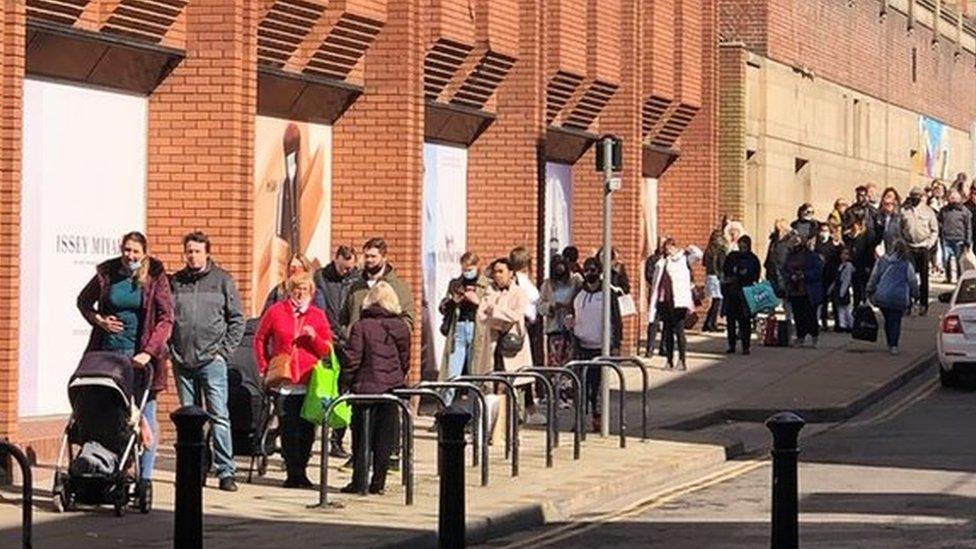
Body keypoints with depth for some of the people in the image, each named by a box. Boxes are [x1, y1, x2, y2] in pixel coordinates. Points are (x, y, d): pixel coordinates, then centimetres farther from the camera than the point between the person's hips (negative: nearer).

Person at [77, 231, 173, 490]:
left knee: (145, 417, -1)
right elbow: (84, 301, 20)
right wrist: (99, 320, 0)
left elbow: (166, 319, -7)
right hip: (109, 351, 2)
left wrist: (148, 352, -18)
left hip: (141, 354, -2)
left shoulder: (155, 278, -3)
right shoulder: (106, 273, 4)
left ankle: (145, 478, 4)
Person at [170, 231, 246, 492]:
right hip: (182, 362, 3)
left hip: (212, 360, -3)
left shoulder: (222, 280, 2)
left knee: (219, 416, -6)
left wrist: (224, 351, -4)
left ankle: (226, 471, -5)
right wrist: (170, 348, 2)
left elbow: (237, 319, 3)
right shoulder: (175, 281, 8)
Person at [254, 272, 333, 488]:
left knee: (307, 429, 0)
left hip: (310, 381, 1)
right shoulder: (276, 312, 7)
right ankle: (293, 473, 3)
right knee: (289, 428, -3)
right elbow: (260, 340, 14)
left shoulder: (318, 316, 11)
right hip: (284, 381, -1)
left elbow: (327, 350, 10)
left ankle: (299, 472, 10)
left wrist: (314, 337, -9)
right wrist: (264, 368, 7)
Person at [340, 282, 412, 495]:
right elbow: (405, 360, 8)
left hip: (366, 386, -3)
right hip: (392, 387, 3)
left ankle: (359, 482, 6)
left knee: (362, 438, 5)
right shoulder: (401, 327, 1)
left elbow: (353, 358, -10)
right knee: (385, 438, 7)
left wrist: (346, 381, 1)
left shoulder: (361, 326, -9)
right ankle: (378, 483, 7)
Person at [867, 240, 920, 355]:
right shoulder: (907, 265, -4)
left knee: (888, 320, 16)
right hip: (899, 298, -3)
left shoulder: (882, 261, 5)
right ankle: (893, 345, -6)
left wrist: (870, 291, 19)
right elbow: (913, 281, 3)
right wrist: (915, 294, 17)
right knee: (895, 321, 2)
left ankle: (890, 344, 21)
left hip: (882, 297, 3)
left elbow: (874, 277, 10)